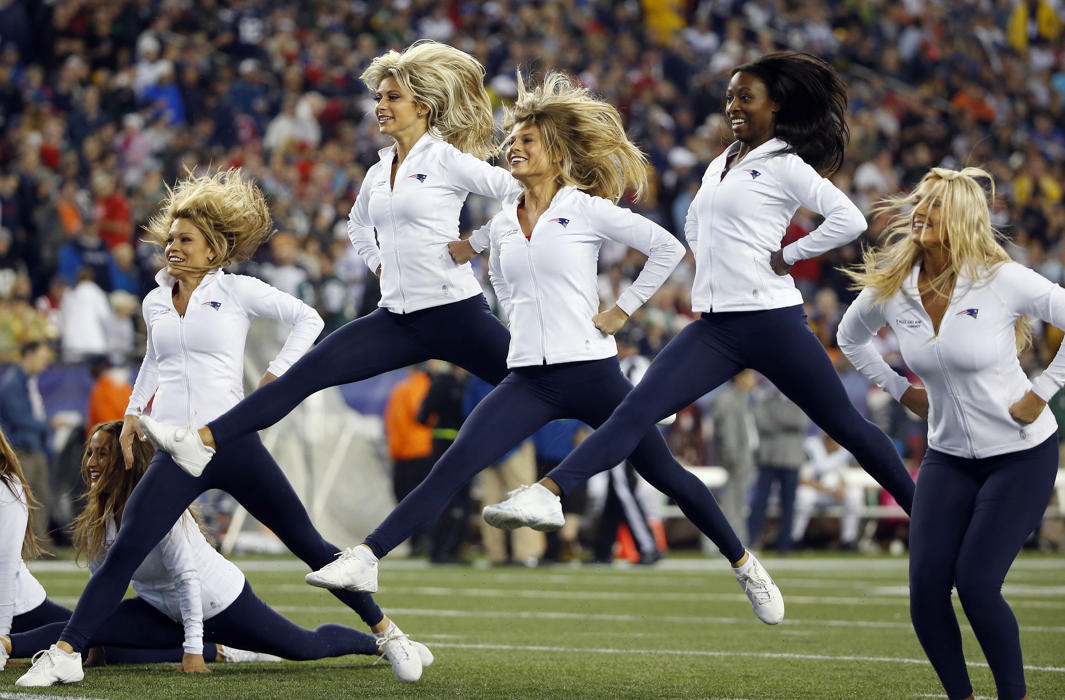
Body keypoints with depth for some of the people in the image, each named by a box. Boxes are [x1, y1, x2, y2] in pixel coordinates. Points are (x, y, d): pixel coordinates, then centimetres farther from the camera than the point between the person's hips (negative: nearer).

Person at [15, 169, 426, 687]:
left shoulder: (237, 291, 0)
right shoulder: (154, 303, 13)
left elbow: (308, 319, 5)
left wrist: (274, 377, -2)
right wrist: (134, 411, 22)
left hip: (233, 444, -3)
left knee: (308, 545, 0)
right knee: (122, 555, -11)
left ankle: (386, 632, 13)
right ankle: (65, 653, -8)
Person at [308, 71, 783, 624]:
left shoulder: (586, 210, -4)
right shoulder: (500, 221, 10)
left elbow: (667, 248, -2)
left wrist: (623, 309, -4)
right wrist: (524, 321, 14)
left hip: (591, 371, -3)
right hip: (528, 380, 3)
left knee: (665, 475, 6)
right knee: (452, 468, -13)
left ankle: (745, 567, 23)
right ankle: (365, 560, -20)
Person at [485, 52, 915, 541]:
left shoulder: (785, 166, -4)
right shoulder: (720, 164, 17)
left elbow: (849, 220, -17)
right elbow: (694, 224, 35)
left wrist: (789, 255, -10)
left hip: (770, 321, -6)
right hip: (713, 328, 6)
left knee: (845, 426, 5)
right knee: (637, 411, -11)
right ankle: (546, 493, -24)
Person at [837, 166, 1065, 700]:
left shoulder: (1001, 280, -17)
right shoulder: (892, 288, -2)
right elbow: (851, 336, 19)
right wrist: (899, 390, 11)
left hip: (1021, 454, -5)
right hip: (948, 456, 5)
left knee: (976, 585, -13)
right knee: (926, 587, -6)